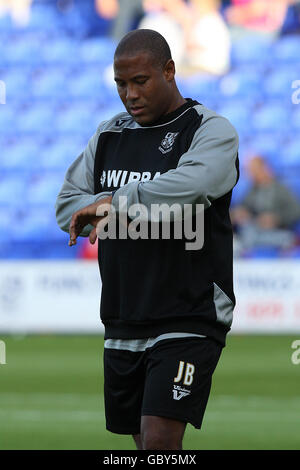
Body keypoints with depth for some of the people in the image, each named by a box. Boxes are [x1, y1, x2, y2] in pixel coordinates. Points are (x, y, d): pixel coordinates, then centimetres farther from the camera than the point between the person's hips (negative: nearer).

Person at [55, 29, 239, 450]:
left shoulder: (210, 131, -7)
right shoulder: (109, 135, 13)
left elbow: (192, 186, -28)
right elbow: (67, 207, 8)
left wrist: (115, 201, -23)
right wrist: (128, 211, -9)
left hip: (189, 323, -7)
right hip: (123, 327, 7)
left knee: (160, 441, -18)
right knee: (146, 444, 12)